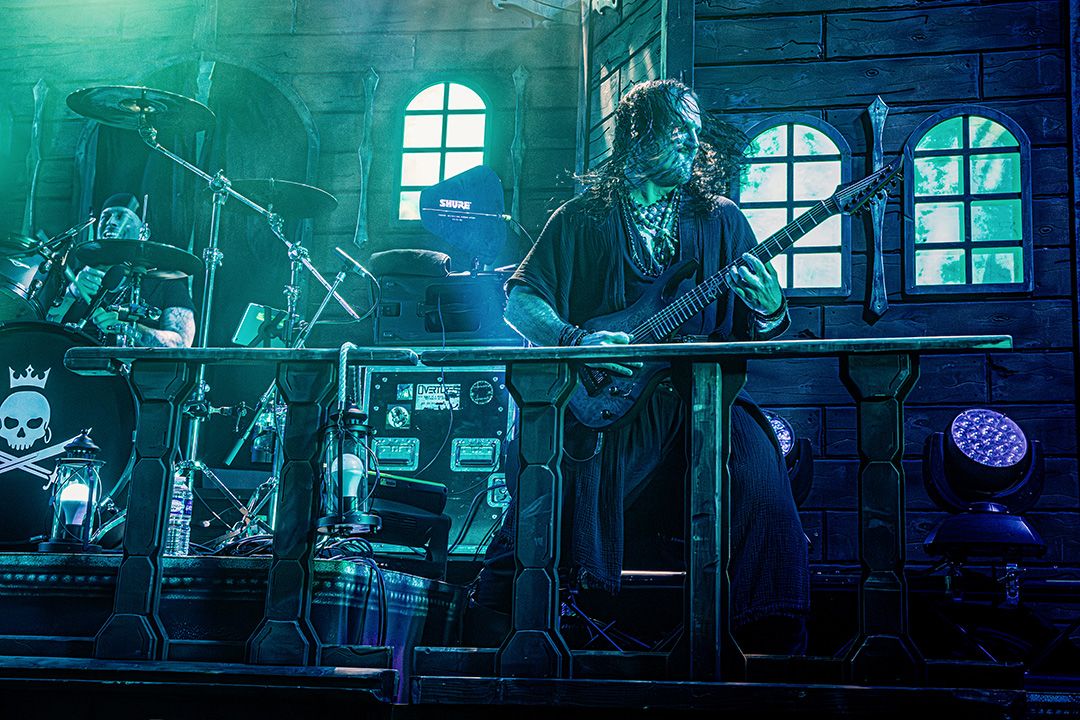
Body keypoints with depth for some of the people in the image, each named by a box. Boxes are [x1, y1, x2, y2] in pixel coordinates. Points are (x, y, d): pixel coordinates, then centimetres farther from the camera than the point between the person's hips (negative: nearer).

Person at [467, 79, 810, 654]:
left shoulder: (720, 220, 16)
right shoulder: (583, 218, 12)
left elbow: (754, 330, 14)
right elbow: (520, 299, 7)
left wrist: (770, 314, -11)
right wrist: (575, 341, -11)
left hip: (698, 396, 2)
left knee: (760, 477, -26)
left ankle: (774, 646, -15)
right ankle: (488, 627, -9)